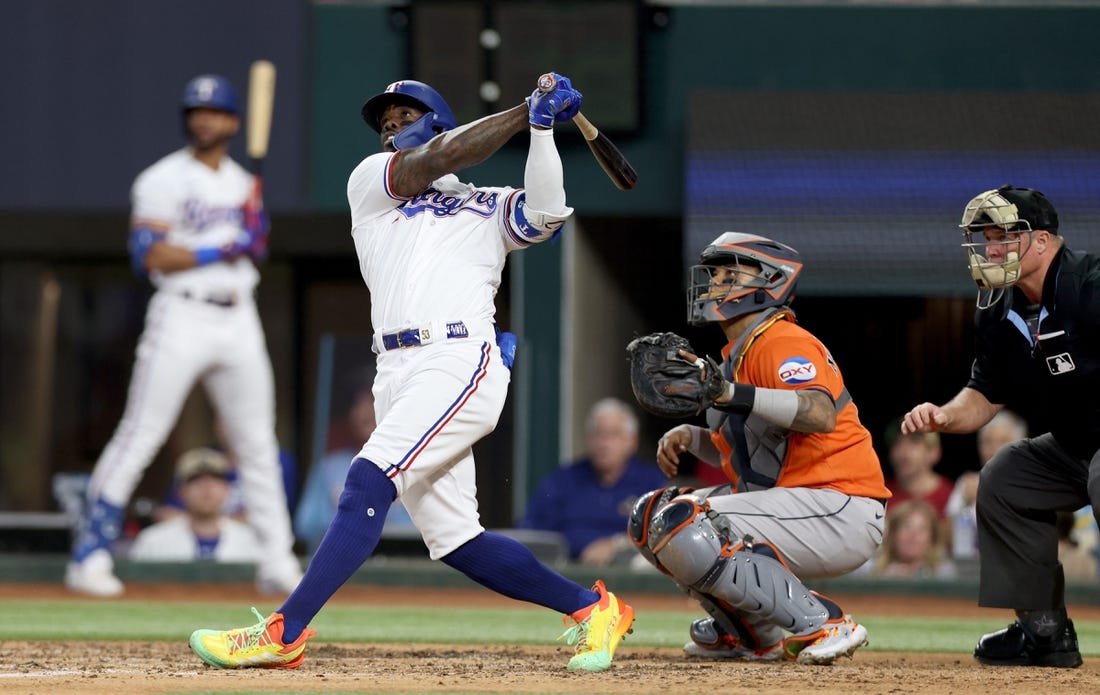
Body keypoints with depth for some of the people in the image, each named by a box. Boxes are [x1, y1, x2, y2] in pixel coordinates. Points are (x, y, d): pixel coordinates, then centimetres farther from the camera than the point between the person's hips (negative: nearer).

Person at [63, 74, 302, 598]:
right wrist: (222, 250, -18)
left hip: (239, 319, 6)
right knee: (140, 436, -10)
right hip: (182, 315, -6)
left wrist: (258, 235, -1)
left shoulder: (243, 183, 15)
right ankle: (91, 554, -8)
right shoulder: (163, 181, -3)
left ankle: (278, 561, 12)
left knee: (257, 442, 7)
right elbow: (149, 256, -13)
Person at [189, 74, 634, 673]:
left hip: (460, 363, -4)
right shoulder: (370, 181, 21)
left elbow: (546, 212, -3)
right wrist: (524, 112, 7)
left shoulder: (488, 208, 18)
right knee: (452, 539, 1)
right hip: (398, 372, 5)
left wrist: (541, 127, -7)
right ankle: (591, 608, 13)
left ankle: (283, 633, -27)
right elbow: (436, 159, 5)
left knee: (368, 483, -21)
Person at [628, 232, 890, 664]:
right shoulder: (738, 354, 17)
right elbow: (740, 451, 23)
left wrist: (732, 394, -42)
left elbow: (821, 415, -32)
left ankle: (822, 624, -18)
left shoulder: (782, 343, -13)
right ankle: (750, 635, 14)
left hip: (841, 513, -10)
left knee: (681, 529, -25)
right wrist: (689, 437, 4)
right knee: (651, 517, 12)